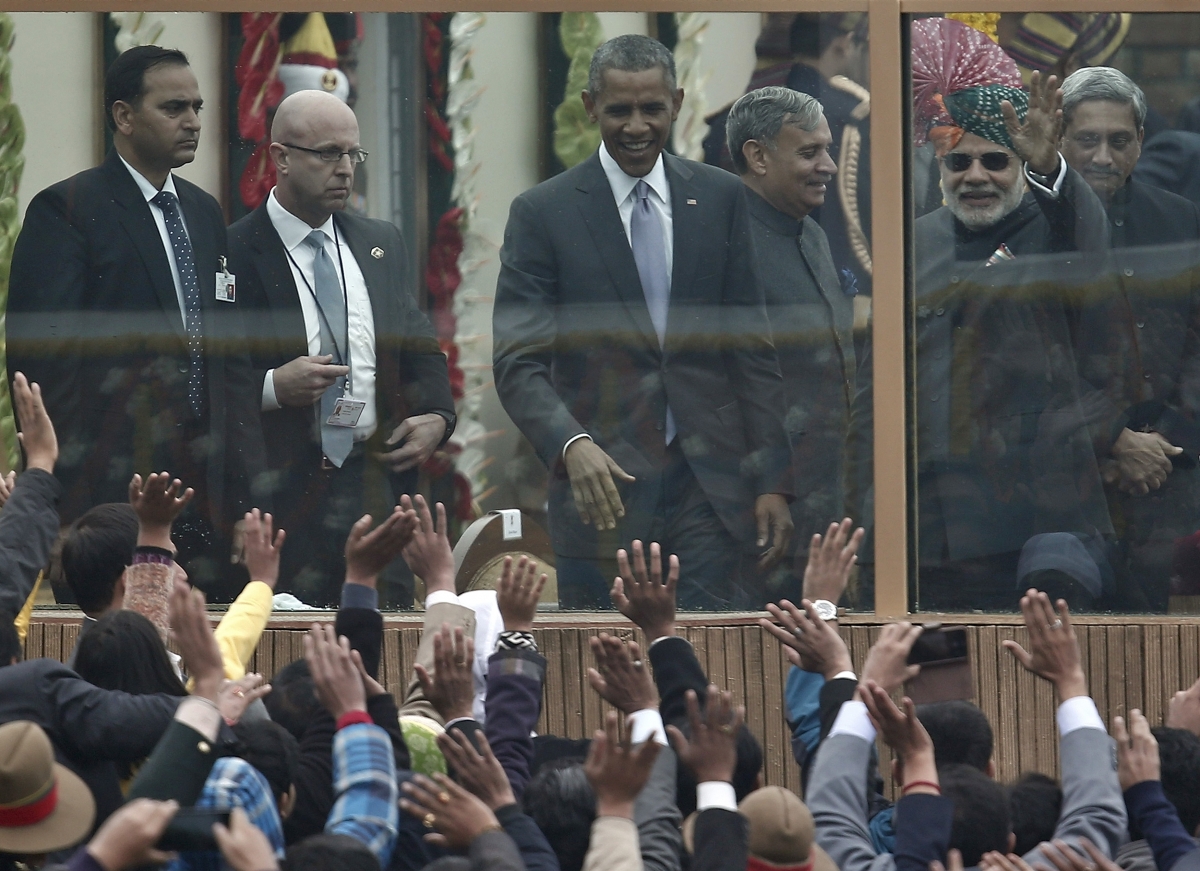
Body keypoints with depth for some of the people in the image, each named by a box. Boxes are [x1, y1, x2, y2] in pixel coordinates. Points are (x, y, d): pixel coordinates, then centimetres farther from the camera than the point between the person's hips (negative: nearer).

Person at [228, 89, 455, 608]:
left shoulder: (380, 245, 18)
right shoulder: (233, 255, -2)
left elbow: (421, 350, 25)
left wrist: (436, 416, 7)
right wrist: (272, 387, -20)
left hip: (378, 485, 5)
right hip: (281, 497, -5)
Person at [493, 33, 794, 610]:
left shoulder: (720, 199, 9)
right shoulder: (543, 213, 1)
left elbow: (752, 348, 9)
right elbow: (517, 363, -6)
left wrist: (772, 480, 2)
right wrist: (573, 446, -25)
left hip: (712, 489, 2)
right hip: (603, 484, -2)